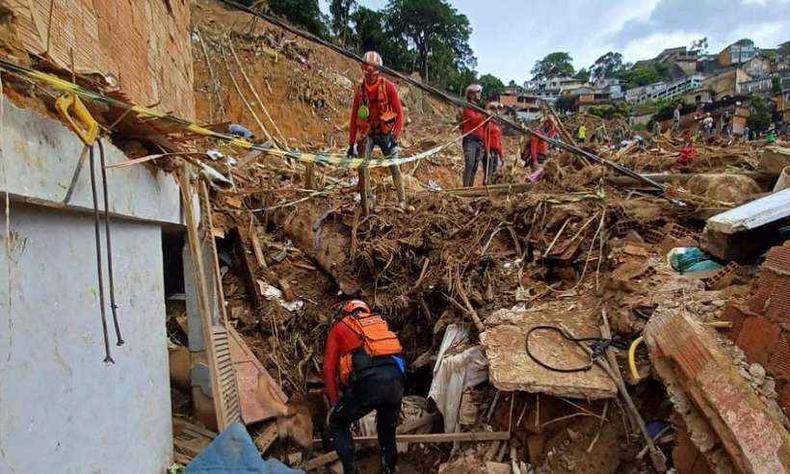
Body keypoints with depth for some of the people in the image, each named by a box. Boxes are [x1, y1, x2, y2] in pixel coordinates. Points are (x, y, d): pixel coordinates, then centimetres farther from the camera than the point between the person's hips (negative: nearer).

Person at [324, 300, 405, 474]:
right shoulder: (379, 322, 33)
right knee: (388, 431, 27)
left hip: (369, 383, -4)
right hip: (396, 381, 4)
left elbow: (329, 368, 14)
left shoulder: (339, 328, 23)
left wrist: (334, 403, 18)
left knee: (337, 423, 21)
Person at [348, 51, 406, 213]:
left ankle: (402, 199, 11)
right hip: (368, 133, 3)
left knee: (393, 166, -2)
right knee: (362, 163, -10)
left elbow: (399, 113, -10)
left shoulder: (388, 87, -12)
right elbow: (354, 117, 0)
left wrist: (395, 136, -21)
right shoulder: (360, 90, -4)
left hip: (386, 133, -2)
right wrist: (351, 143, -1)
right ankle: (367, 196, 4)